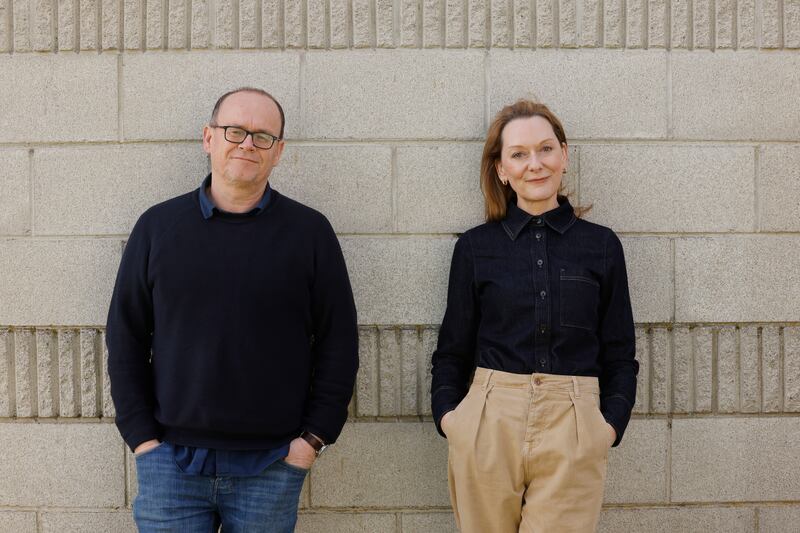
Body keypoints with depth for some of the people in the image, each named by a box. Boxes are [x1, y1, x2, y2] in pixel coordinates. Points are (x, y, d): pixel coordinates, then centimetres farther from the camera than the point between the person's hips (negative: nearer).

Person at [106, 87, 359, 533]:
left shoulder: (310, 231, 1)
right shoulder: (158, 226, 4)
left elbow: (339, 342, 2)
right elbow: (126, 337, 7)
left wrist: (314, 437, -3)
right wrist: (141, 434, 0)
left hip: (272, 465, -1)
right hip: (171, 460, 1)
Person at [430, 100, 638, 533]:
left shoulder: (601, 245, 6)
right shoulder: (475, 246, 5)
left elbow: (619, 352, 9)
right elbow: (453, 350, 10)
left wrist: (611, 423, -4)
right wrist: (447, 414, -4)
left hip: (573, 432, 0)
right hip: (487, 427, 1)